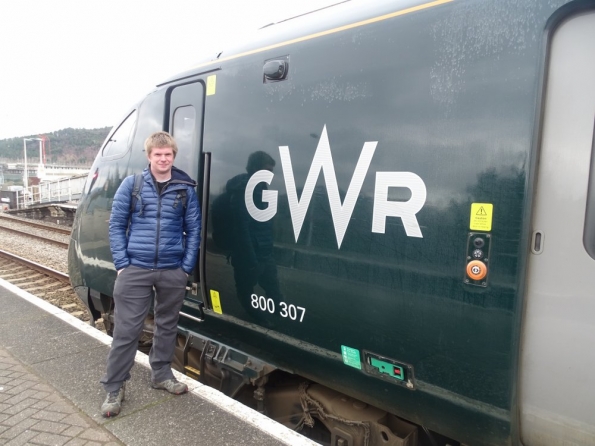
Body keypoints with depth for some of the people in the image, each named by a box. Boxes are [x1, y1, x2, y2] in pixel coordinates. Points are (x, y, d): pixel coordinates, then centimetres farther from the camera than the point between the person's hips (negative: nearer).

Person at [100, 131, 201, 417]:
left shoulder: (185, 189, 3)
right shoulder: (131, 184, 1)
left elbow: (193, 230, 5)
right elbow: (116, 224, 2)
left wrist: (187, 267, 0)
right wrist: (121, 263, -5)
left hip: (173, 271, 2)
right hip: (135, 269, -1)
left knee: (167, 326, 15)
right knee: (126, 330, 2)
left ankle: (161, 374, 34)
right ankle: (114, 388, 17)